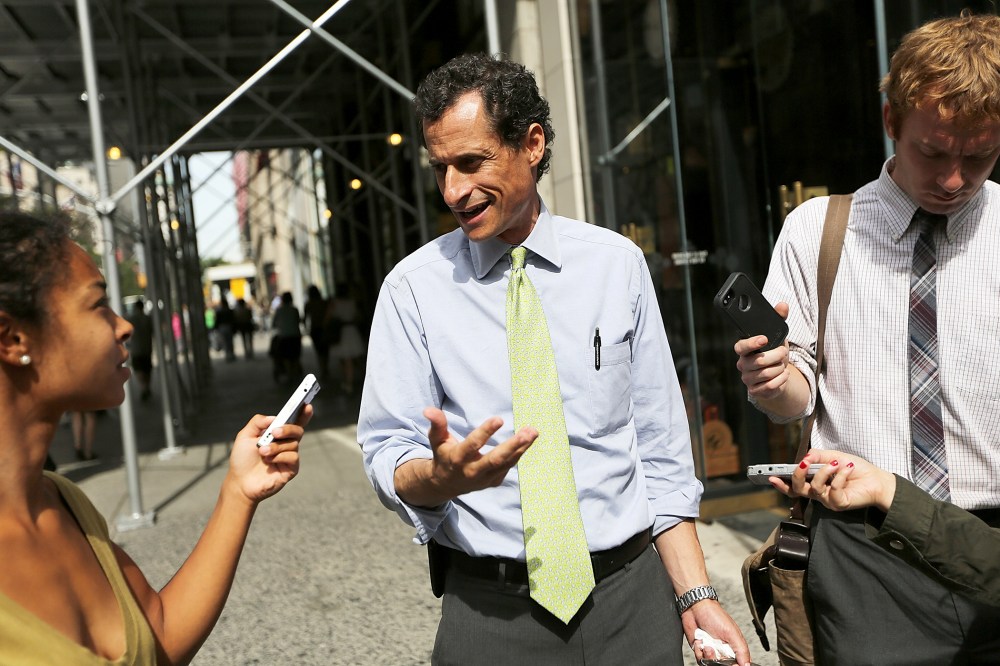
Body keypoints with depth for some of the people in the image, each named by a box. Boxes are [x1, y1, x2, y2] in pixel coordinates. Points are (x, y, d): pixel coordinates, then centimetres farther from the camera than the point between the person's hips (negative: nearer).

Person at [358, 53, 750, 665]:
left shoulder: (618, 263, -1)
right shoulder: (414, 288, -4)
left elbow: (660, 448, 1)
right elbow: (388, 457, -5)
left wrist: (697, 597, -3)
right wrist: (442, 475, -27)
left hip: (632, 597, 2)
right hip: (492, 614, -1)